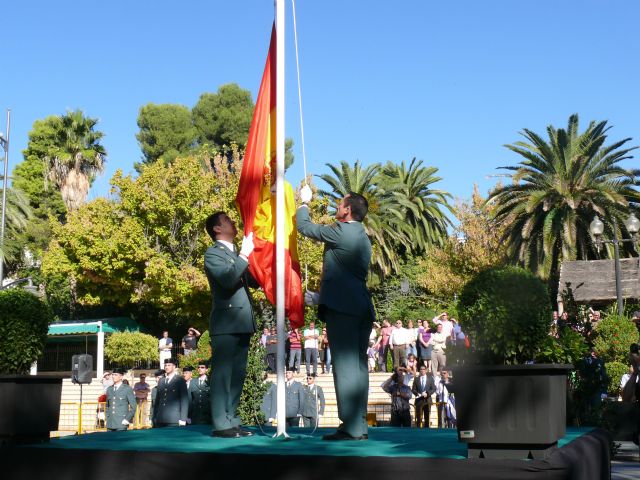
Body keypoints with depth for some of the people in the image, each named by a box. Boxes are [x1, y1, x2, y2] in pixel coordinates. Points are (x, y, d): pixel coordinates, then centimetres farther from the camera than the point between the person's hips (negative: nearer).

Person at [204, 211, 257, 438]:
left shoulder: (236, 254, 22)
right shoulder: (213, 253, -3)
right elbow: (228, 278, -20)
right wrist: (245, 254, -15)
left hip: (242, 323, 8)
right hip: (226, 323, -8)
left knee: (237, 374, 8)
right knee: (223, 373, -8)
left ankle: (232, 421, 12)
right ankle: (220, 424, -7)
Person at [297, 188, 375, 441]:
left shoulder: (341, 231, -7)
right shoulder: (363, 238, 20)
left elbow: (304, 226, 2)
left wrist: (304, 202, 20)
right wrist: (320, 296, 34)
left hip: (341, 306, -9)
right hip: (362, 307, 9)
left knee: (345, 365, -10)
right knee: (358, 365, 9)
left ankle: (351, 427, -12)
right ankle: (359, 425, 10)